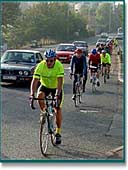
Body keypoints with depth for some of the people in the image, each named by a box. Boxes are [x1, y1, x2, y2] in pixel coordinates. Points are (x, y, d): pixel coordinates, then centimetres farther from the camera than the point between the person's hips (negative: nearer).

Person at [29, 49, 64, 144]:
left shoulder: (59, 66, -29)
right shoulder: (40, 66, -26)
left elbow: (60, 81, -36)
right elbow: (35, 80, -31)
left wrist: (57, 94, -49)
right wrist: (32, 94, -45)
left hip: (56, 87, -1)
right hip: (45, 86, 1)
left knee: (58, 108, -9)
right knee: (40, 96, -31)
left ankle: (58, 132, 2)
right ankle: (43, 112, -3)